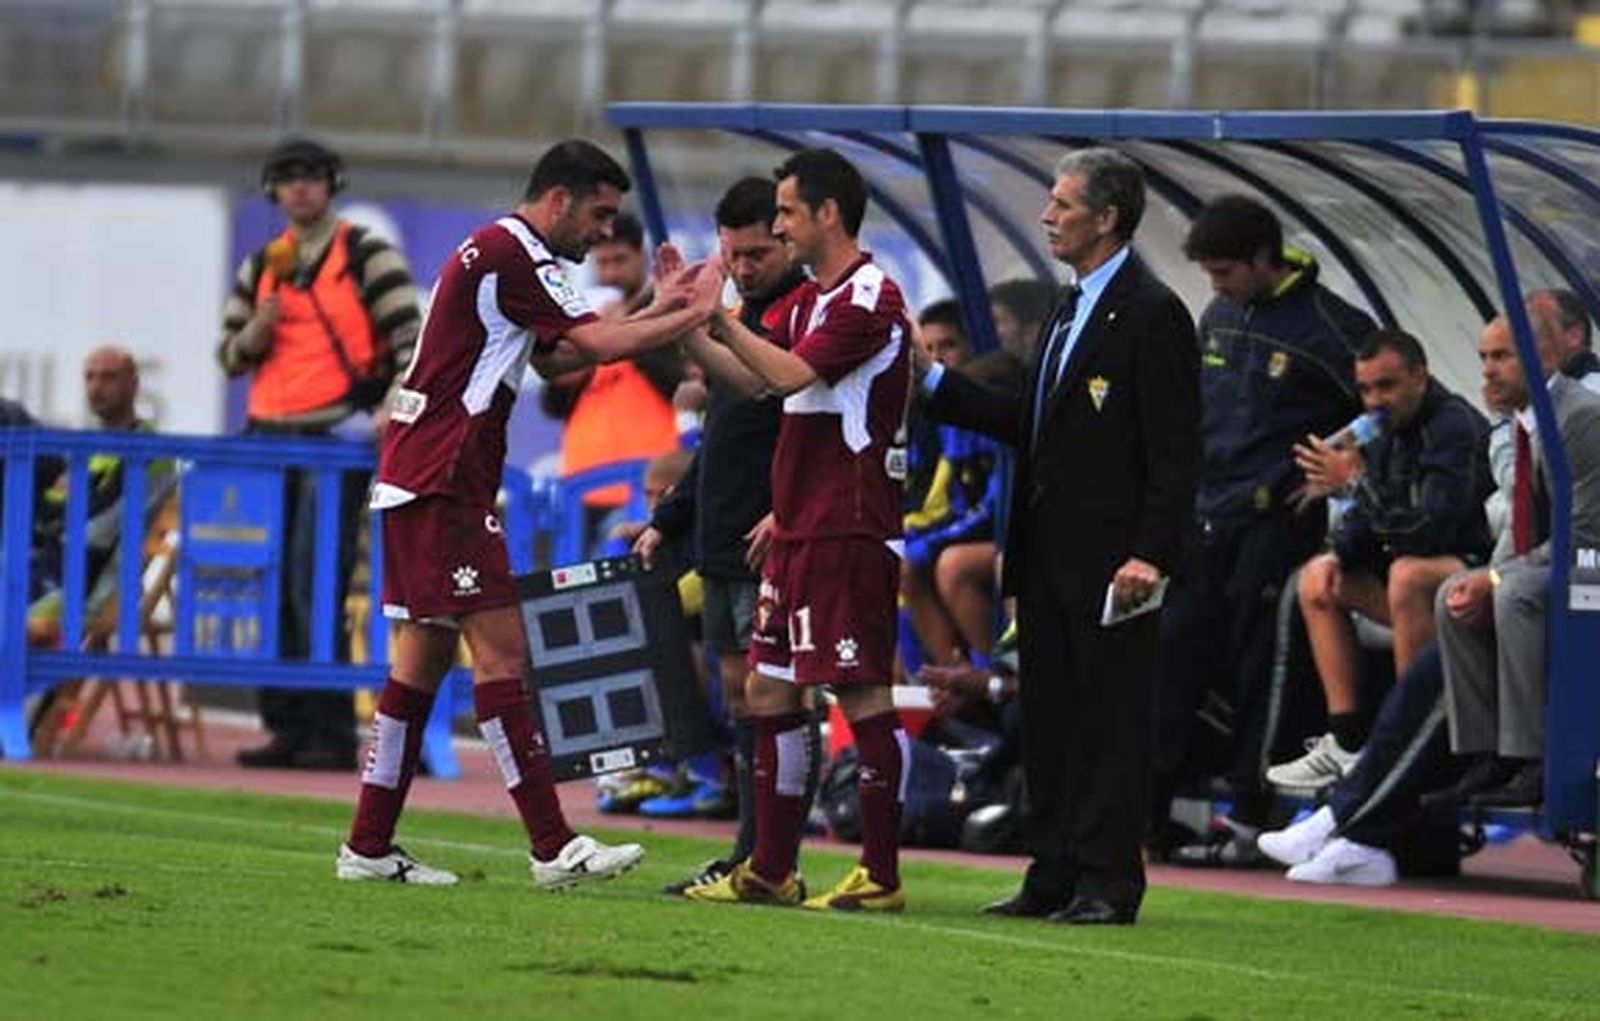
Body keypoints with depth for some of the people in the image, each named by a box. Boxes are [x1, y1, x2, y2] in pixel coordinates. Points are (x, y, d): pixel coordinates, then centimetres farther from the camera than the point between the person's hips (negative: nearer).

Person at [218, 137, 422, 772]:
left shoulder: (367, 256, 1)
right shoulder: (261, 267, 17)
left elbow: (410, 337, -4)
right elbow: (231, 356, 18)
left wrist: (396, 406, -19)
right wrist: (259, 329, -4)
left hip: (337, 439, -6)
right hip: (271, 436, 6)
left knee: (316, 588, -14)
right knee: (275, 590, 4)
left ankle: (331, 732, -13)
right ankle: (287, 727, 9)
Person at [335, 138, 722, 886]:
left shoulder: (496, 252, 19)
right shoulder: (513, 255, -14)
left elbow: (557, 358, 20)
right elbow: (597, 344, -18)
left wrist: (653, 314, 13)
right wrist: (692, 316, -8)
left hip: (415, 480, 11)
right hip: (444, 484, -11)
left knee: (425, 654, 10)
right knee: (500, 649, -12)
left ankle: (369, 847, 11)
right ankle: (553, 849, -14)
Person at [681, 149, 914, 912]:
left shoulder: (870, 299, -13)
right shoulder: (810, 298, 16)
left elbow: (790, 374, -22)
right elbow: (751, 378, 17)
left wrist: (719, 319, -16)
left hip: (848, 532, -10)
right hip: (800, 528, 10)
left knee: (862, 696, -8)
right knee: (769, 691, 11)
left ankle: (881, 877, -6)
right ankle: (770, 870, 15)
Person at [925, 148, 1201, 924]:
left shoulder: (1152, 314, -11)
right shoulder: (1070, 311, 18)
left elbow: (1175, 449, -15)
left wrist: (1151, 555, -22)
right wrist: (933, 383, 17)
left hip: (1109, 558, -9)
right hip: (1048, 554, 9)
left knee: (1112, 719, -5)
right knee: (1049, 716, 11)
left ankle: (1107, 882, -3)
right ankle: (1054, 876, 16)